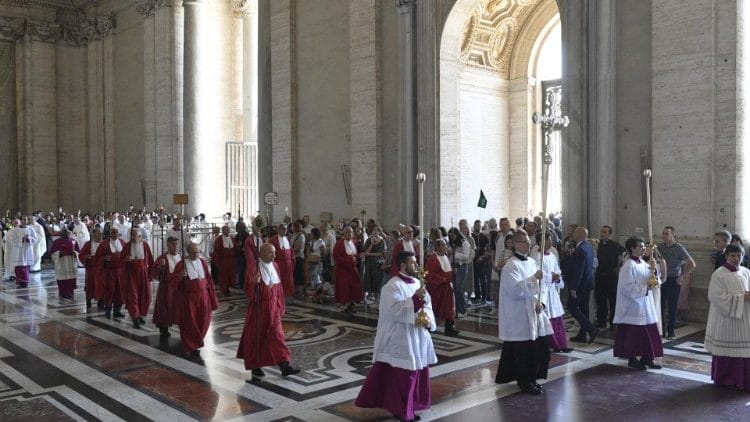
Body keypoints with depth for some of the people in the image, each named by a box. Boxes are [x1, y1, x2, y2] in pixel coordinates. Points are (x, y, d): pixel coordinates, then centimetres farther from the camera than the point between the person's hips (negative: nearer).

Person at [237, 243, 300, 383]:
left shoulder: (274, 266, 5)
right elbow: (248, 289, -15)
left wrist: (280, 306, 13)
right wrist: (254, 282, -37)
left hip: (272, 307, 5)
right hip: (258, 307, -5)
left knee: (277, 335, 0)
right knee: (257, 336, 5)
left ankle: (284, 366, -2)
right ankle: (255, 366, 20)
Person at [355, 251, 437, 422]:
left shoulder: (417, 283, 10)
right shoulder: (393, 286, -15)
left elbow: (427, 304, 12)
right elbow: (395, 309, -26)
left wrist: (427, 318, -8)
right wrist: (415, 298, -29)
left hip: (417, 337, 9)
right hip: (400, 339, -8)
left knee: (418, 372, 14)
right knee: (401, 375, -1)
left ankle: (410, 406, 29)